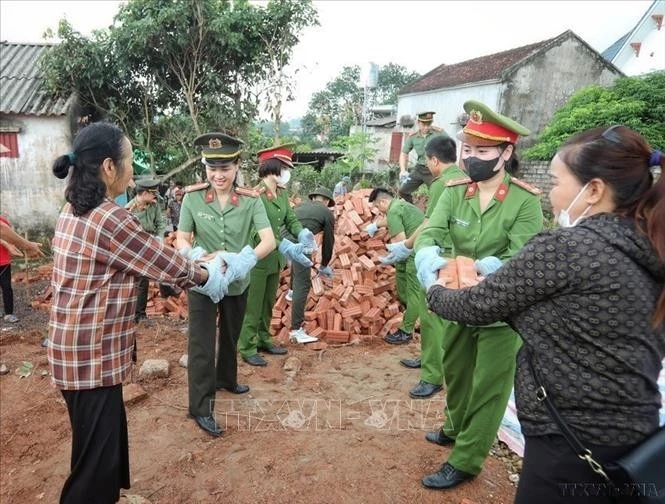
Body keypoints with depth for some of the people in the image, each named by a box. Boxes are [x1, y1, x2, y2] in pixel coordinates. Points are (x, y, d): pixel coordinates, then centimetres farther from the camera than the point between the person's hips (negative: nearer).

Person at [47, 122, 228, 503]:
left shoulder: (75, 211, 6)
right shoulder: (111, 219, -24)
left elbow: (150, 257, 11)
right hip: (93, 356, -10)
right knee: (96, 452, 7)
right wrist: (208, 273, 4)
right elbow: (168, 264, -15)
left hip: (80, 349, 10)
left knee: (109, 434, 27)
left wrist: (193, 267, 11)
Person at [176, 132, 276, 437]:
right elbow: (181, 241, -9)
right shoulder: (192, 197, -14)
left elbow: (269, 241, -21)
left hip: (238, 282, 2)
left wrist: (244, 260, -39)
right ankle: (200, 408, 18)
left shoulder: (251, 200, -13)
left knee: (231, 337, 23)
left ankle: (226, 380, 49)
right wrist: (198, 257, -31)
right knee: (202, 345, 2)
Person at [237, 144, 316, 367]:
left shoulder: (282, 193, 4)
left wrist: (302, 233, -15)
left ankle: (263, 339, 36)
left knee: (268, 304, 20)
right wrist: (288, 247, -36)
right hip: (257, 260, -8)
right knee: (252, 307, 5)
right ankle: (247, 348, 19)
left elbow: (291, 219, 8)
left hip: (275, 259, 8)